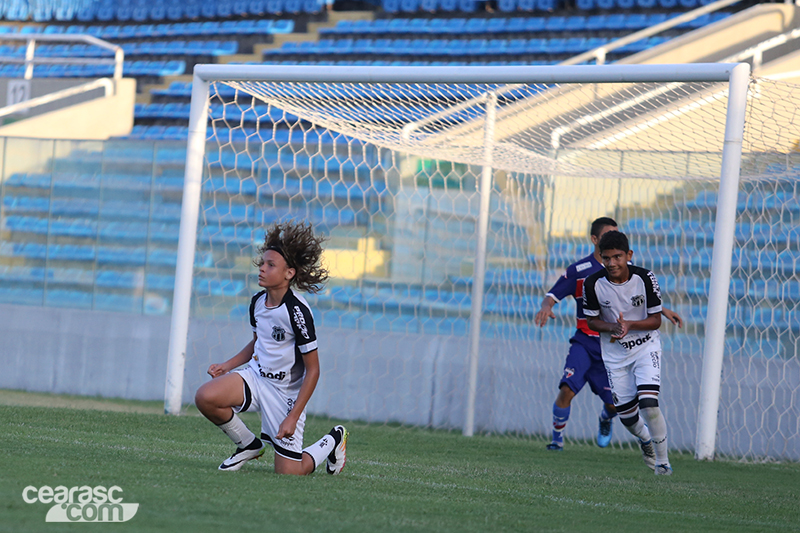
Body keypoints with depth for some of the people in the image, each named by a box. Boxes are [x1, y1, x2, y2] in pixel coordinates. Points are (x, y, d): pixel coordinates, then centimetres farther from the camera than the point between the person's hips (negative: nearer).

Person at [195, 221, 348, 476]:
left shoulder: (297, 311, -22)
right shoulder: (258, 302, 0)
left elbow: (313, 369, -17)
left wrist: (293, 416, -20)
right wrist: (226, 366, 7)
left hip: (286, 392, -6)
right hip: (255, 377, 6)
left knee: (288, 473, -5)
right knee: (205, 397, -22)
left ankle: (333, 441, 26)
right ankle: (248, 445, 5)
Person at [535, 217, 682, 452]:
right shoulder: (579, 270, -4)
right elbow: (552, 296, -3)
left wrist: (663, 311, 10)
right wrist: (546, 307, -25)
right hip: (585, 343, -2)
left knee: (615, 404, 0)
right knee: (567, 390, -22)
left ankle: (605, 419, 38)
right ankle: (557, 439, -2)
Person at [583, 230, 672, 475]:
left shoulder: (645, 279, -18)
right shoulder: (593, 284, -15)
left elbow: (656, 320, -10)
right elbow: (592, 320, -2)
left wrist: (629, 324, -28)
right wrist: (612, 328, -23)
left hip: (646, 347, -2)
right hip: (614, 352, 2)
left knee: (649, 404, -20)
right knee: (626, 413, 5)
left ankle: (662, 461, -1)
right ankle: (645, 439, 41)